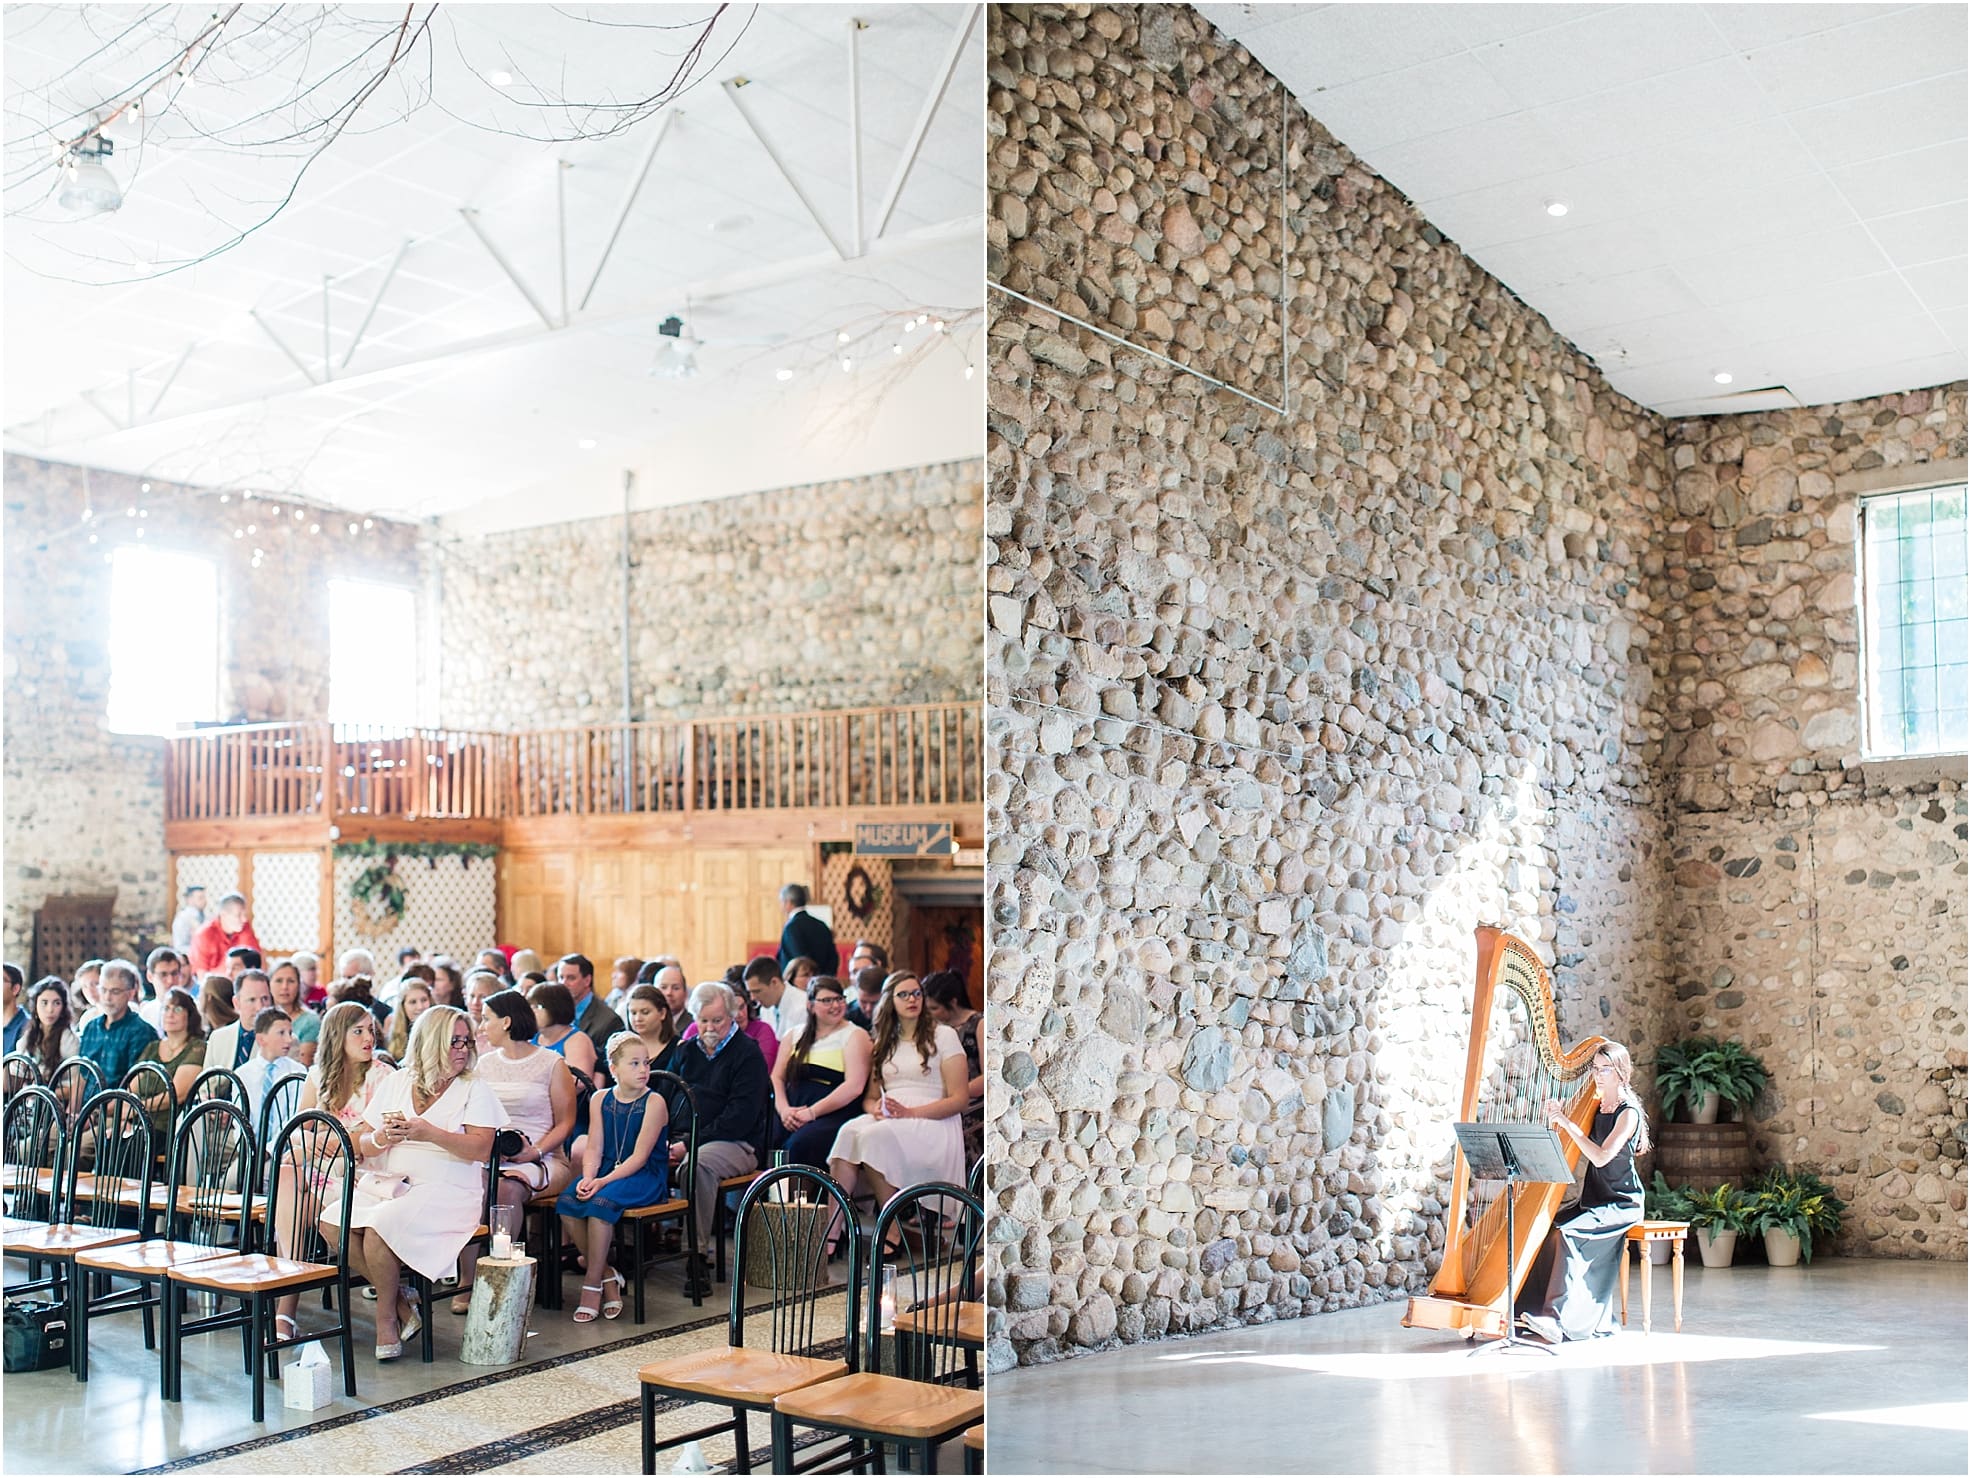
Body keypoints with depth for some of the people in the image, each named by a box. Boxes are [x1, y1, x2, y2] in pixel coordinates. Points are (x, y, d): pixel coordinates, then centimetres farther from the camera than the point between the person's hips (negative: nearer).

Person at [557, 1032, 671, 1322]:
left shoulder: (654, 1102, -8)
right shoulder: (600, 1100, 8)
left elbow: (640, 1156, -14)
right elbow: (594, 1149, 4)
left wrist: (603, 1181, -22)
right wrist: (588, 1178, -15)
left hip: (646, 1176, -5)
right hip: (606, 1171, 5)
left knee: (601, 1202, -32)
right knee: (566, 1203, -22)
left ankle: (593, 1285, -18)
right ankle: (607, 1275, -8)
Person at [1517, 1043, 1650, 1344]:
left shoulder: (1629, 1113, -12)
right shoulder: (1594, 1107, 10)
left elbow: (1601, 1157, -23)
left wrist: (1568, 1123, -23)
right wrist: (1555, 1123, -6)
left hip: (1622, 1204, -7)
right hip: (1593, 1200, 7)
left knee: (1566, 1234, -28)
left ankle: (1561, 1321, -29)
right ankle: (1535, 1311, -9)